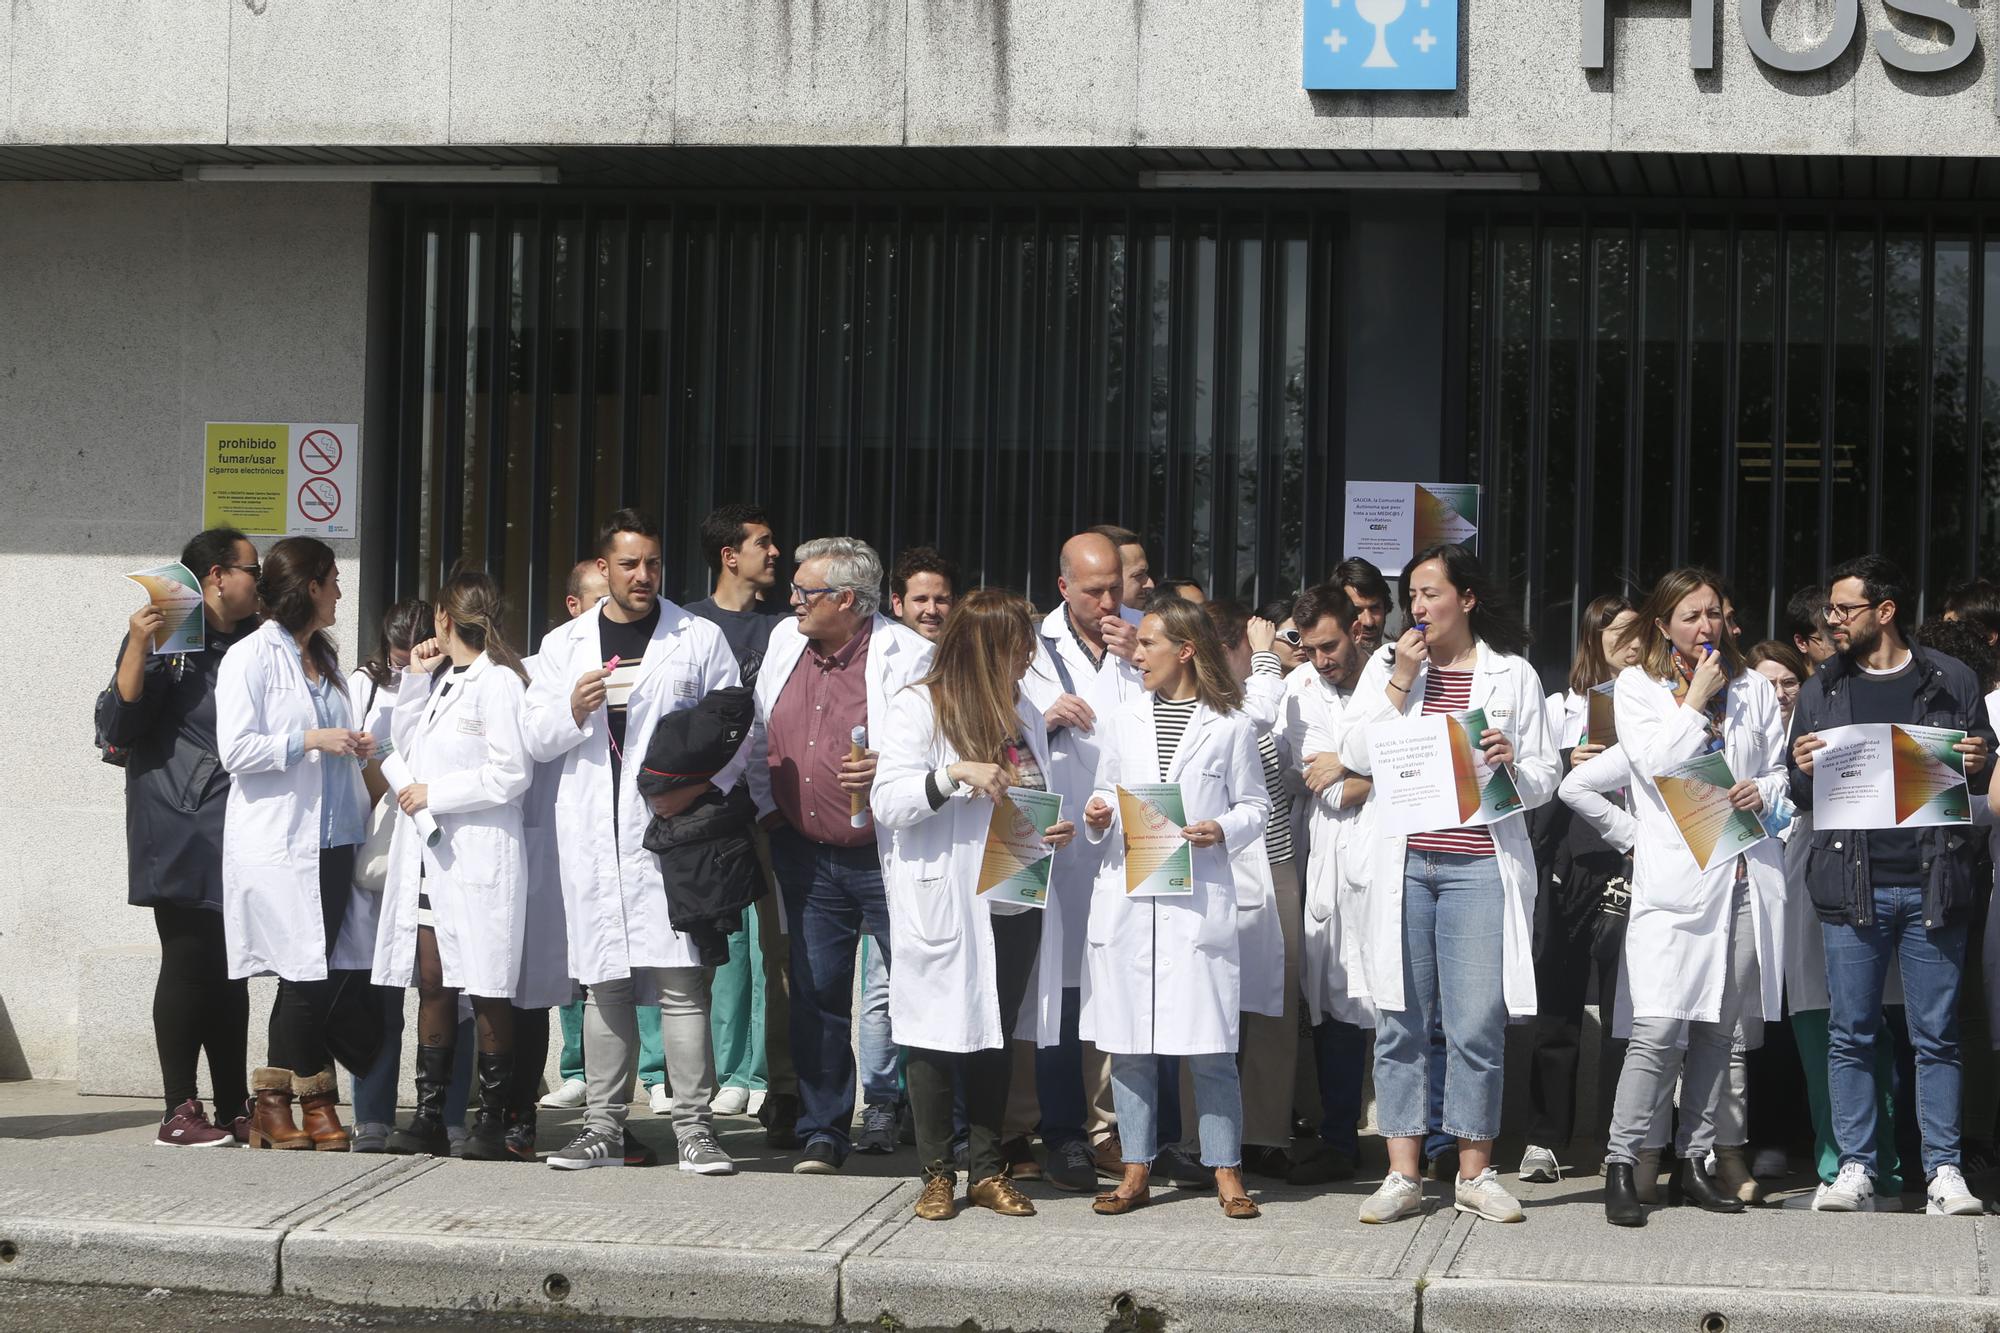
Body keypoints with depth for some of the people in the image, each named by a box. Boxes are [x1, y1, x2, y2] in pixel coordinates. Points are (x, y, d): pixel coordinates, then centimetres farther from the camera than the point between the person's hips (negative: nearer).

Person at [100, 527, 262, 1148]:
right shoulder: (165, 640, -2)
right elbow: (117, 728, -11)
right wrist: (137, 650, -20)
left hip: (240, 836, 6)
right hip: (182, 840, -6)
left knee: (231, 970, 8)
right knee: (188, 962, -6)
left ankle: (233, 1107, 12)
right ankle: (179, 1111, -2)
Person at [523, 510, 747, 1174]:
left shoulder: (700, 639, 7)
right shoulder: (563, 645, 15)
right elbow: (536, 739, 12)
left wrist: (698, 786, -13)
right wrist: (573, 711, -9)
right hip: (593, 837, 3)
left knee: (681, 978, -9)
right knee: (605, 982, 6)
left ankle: (693, 1125, -5)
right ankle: (604, 1125, 12)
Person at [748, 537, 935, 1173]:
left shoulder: (906, 655, -11)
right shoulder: (785, 642, 10)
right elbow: (761, 736, 20)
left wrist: (889, 769, -27)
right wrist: (768, 808, 12)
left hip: (886, 856, -6)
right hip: (806, 852, 6)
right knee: (818, 991, 9)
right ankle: (822, 1131, 18)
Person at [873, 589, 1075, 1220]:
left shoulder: (1024, 713, 14)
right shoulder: (918, 707, -5)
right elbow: (888, 802, -13)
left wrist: (1061, 828, 3)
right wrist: (954, 774, -25)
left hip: (1014, 905, 6)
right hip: (944, 905, -5)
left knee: (996, 1037, 9)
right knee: (939, 1034, 0)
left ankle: (988, 1170, 16)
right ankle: (937, 1175, 8)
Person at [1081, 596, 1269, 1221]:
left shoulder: (1230, 726, 2)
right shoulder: (1122, 723, 13)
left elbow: (1255, 804, 6)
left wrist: (1224, 830, -12)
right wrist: (1097, 817, -2)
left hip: (1199, 901, -4)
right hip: (1125, 899, 4)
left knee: (1209, 1041, -4)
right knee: (1128, 1040, 5)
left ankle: (1225, 1171, 6)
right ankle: (1136, 1170, 13)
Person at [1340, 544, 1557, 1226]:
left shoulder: (1514, 676, 9)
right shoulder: (1387, 665, 13)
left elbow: (1545, 781, 8)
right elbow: (1358, 754, 3)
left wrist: (1511, 764, -13)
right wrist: (1400, 683, -4)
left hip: (1479, 866, -1)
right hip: (1401, 863, 2)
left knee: (1478, 1027, -3)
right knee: (1399, 1021, 1)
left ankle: (1474, 1174, 8)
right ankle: (1402, 1175, 6)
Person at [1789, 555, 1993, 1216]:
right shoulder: (1820, 691, 13)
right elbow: (1798, 795, 15)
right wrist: (1804, 771, -6)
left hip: (1932, 882, -2)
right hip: (1852, 885, 2)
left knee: (1936, 1036, 1)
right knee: (1851, 1035, 2)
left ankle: (1943, 1173, 5)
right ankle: (1856, 1170, 7)